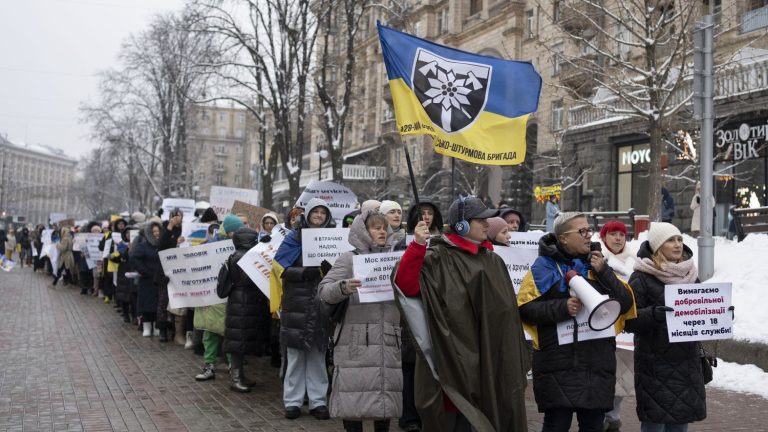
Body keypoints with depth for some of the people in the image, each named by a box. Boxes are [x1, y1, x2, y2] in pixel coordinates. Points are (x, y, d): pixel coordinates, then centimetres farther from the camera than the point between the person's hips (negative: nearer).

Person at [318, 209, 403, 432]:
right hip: (356, 341, -4)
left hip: (388, 340, 4)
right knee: (355, 396, -5)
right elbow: (324, 291, -5)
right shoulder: (349, 259, 1)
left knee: (386, 396, 7)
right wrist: (343, 287, -25)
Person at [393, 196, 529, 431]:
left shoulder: (493, 261, 13)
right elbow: (405, 284, -23)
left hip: (487, 361, 7)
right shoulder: (438, 258, -9)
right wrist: (417, 245, -33)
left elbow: (506, 314, 17)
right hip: (451, 359, -7)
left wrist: (514, 363, 17)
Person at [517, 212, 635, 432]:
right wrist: (562, 308, -20)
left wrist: (604, 272, -6)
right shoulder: (544, 266, -1)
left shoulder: (598, 263, 14)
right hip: (559, 364, -4)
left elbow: (626, 304, 5)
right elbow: (525, 308, -9)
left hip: (597, 363, 5)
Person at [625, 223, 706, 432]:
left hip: (687, 363, 6)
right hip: (656, 365, -6)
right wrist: (653, 314, -30)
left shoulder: (690, 274, 12)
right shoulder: (641, 278, -8)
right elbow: (629, 319, -14)